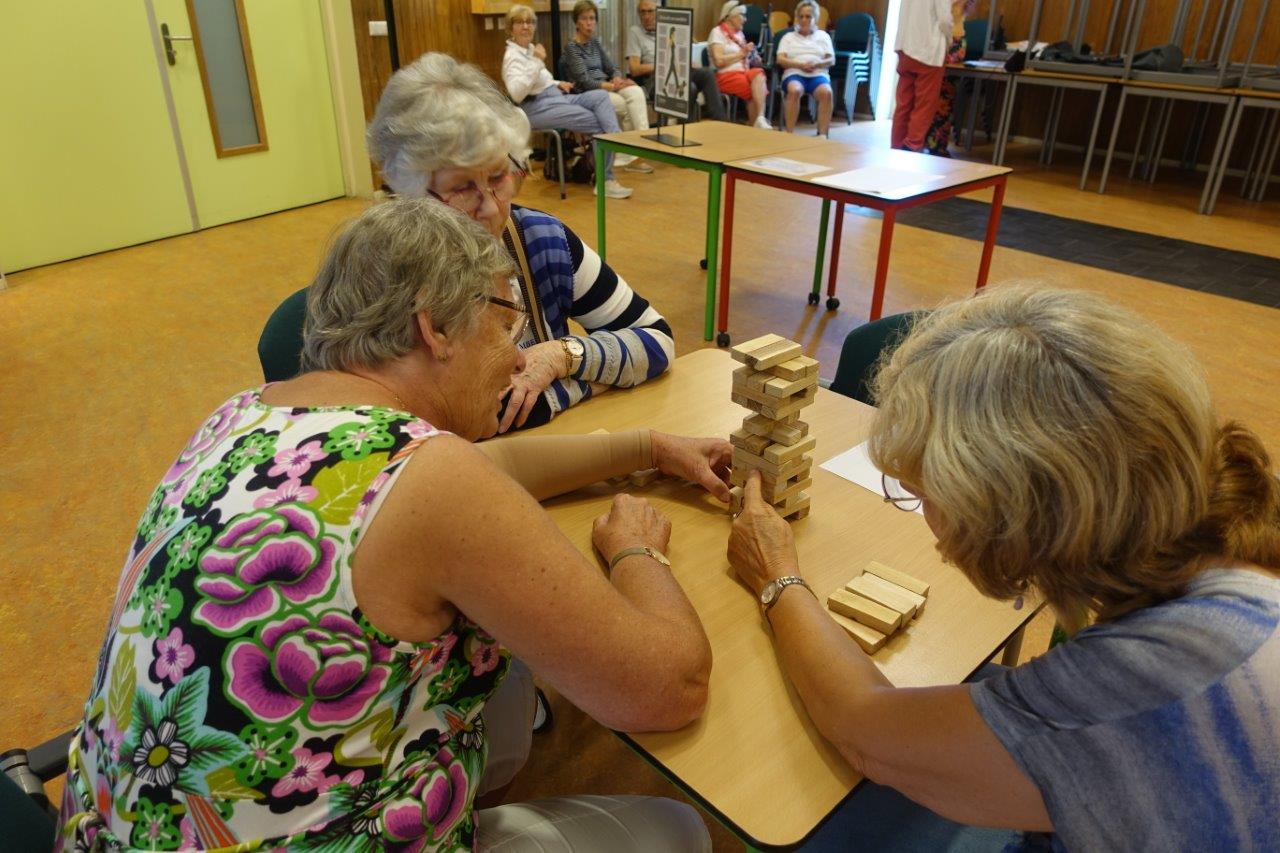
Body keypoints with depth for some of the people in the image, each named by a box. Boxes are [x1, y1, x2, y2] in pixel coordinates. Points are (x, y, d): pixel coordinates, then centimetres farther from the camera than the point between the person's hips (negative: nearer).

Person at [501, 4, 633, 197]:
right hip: (537, 108, -8)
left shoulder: (530, 49, 17)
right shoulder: (512, 56, -10)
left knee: (600, 96, -14)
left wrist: (556, 84, 12)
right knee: (598, 123, -17)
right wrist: (537, 61, -26)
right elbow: (516, 93, -27)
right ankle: (606, 181, -14)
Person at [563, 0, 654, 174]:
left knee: (636, 92, -25)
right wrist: (612, 86, -22)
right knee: (627, 106, -26)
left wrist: (617, 79, -10)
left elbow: (611, 67, 14)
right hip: (587, 94, -6)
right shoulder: (571, 47, -4)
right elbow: (584, 80, -15)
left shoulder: (595, 42, 17)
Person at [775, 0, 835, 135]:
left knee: (826, 92, -35)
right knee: (794, 90, -39)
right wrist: (800, 65, -12)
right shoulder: (788, 37, 21)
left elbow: (832, 60, 12)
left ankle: (823, 134, -36)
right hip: (794, 73, -1)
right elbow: (780, 59, 5)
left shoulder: (823, 36, 23)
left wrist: (816, 64, -10)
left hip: (818, 74, 1)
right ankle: (790, 133, -38)